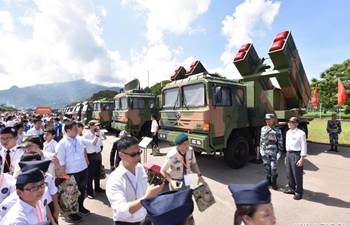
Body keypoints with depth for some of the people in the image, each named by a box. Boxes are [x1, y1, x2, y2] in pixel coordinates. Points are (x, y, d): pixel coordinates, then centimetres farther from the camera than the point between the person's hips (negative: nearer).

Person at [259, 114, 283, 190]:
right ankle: (268, 181, 27)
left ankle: (274, 183, 14)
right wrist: (261, 150, 9)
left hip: (273, 151, -3)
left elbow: (280, 142, -2)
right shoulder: (263, 129, 8)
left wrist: (279, 151, -6)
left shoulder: (277, 130, -3)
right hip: (265, 151, 4)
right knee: (266, 167, 10)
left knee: (273, 167, -4)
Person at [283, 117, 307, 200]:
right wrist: (287, 155, 17)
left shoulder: (301, 133, -13)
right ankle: (291, 189, 33)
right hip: (289, 154, 7)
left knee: (297, 175, 3)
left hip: (296, 154, -7)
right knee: (289, 174, 16)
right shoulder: (288, 132, 10)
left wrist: (302, 159, -15)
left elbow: (304, 147, -13)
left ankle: (298, 192, 19)